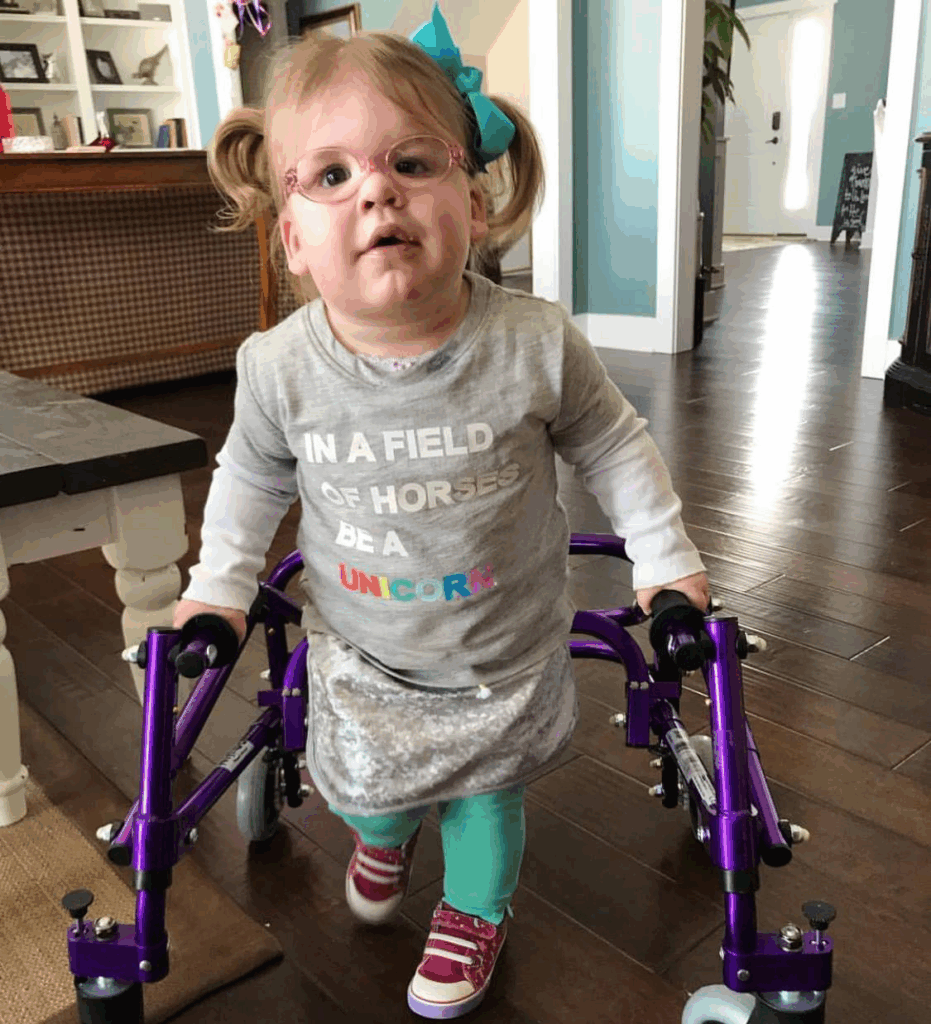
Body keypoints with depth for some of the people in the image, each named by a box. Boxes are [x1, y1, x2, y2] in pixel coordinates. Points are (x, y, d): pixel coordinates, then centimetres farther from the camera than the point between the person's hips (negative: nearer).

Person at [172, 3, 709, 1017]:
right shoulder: (279, 368, -21)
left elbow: (615, 447, -7)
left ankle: (475, 908, 51)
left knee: (488, 795, 17)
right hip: (359, 654, 2)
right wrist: (218, 585, 4)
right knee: (363, 781, 21)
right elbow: (251, 475, 1)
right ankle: (385, 833, 61)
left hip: (508, 658, -1)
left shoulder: (537, 345, -25)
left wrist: (666, 560, -2)